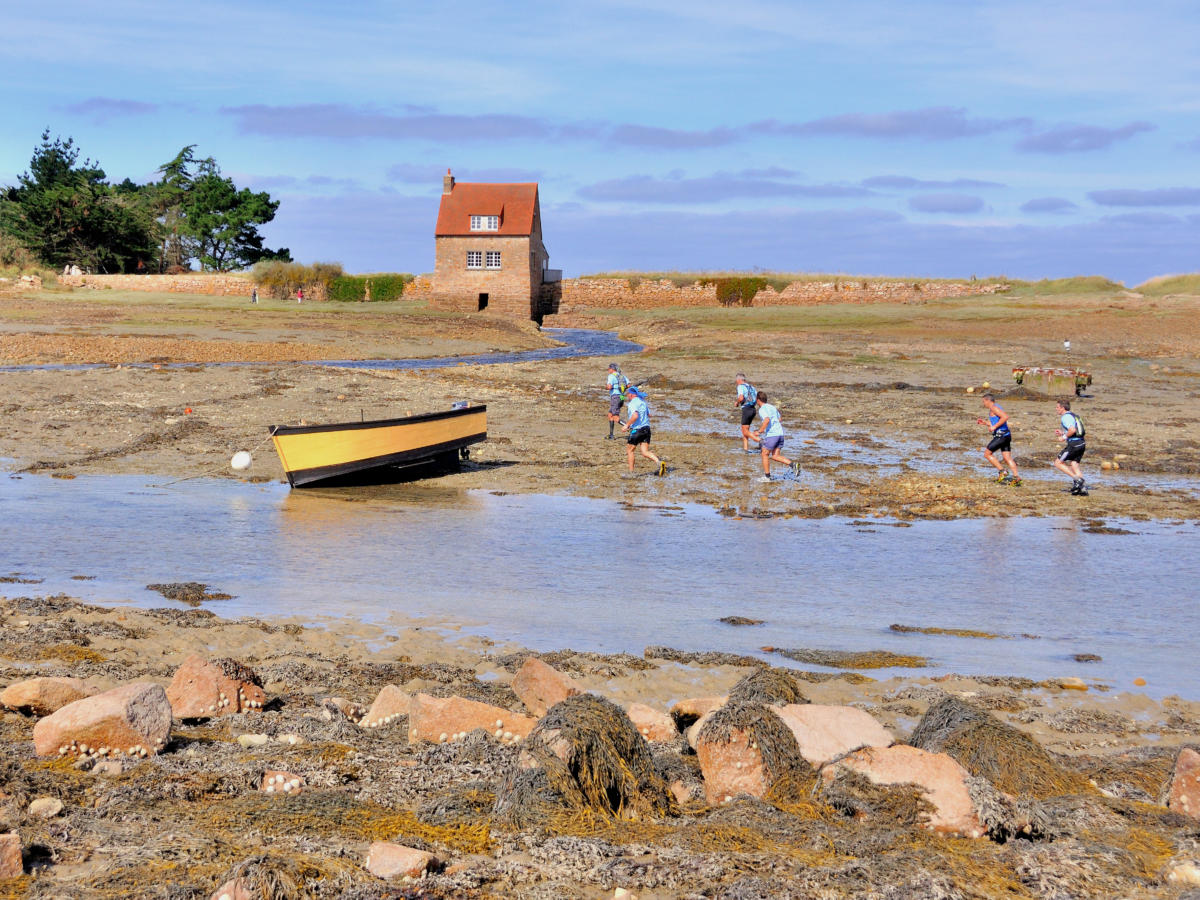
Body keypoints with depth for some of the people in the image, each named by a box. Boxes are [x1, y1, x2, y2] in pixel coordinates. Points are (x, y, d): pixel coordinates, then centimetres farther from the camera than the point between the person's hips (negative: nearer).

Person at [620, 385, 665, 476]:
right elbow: (648, 414, 26)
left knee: (629, 450, 11)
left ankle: (631, 471, 15)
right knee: (645, 452, 2)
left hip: (637, 429, -8)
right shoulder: (642, 401, 15)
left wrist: (627, 425, -16)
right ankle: (659, 462, -20)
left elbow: (635, 416, -27)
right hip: (646, 428, 8)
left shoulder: (633, 403, -12)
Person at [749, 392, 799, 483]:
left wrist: (759, 432, -21)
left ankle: (767, 476, 13)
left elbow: (767, 420, -24)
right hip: (780, 434, 8)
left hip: (771, 434, -8)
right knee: (775, 456, 10)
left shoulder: (762, 409, -6)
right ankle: (792, 465, -8)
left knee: (765, 454, 8)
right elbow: (780, 421, 26)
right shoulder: (773, 407, 20)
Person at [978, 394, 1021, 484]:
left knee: (987, 454, 0)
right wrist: (984, 423, 27)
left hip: (1000, 435, -10)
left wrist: (994, 427, -20)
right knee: (1007, 458, 5)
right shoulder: (998, 408, 22)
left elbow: (1005, 416, -24)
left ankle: (1002, 472, -5)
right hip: (1006, 435, 10)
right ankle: (1016, 477, -6)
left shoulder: (994, 407, -9)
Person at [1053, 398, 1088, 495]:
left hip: (1073, 444, -9)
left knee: (1058, 463, 0)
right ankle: (1082, 489, 2)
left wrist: (1064, 437, -10)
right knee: (1074, 465, 9)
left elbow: (1073, 430, -25)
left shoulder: (1065, 417, -10)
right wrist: (1062, 432, 23)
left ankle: (1076, 479, -9)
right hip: (1081, 443, 9)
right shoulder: (1073, 415, 21)